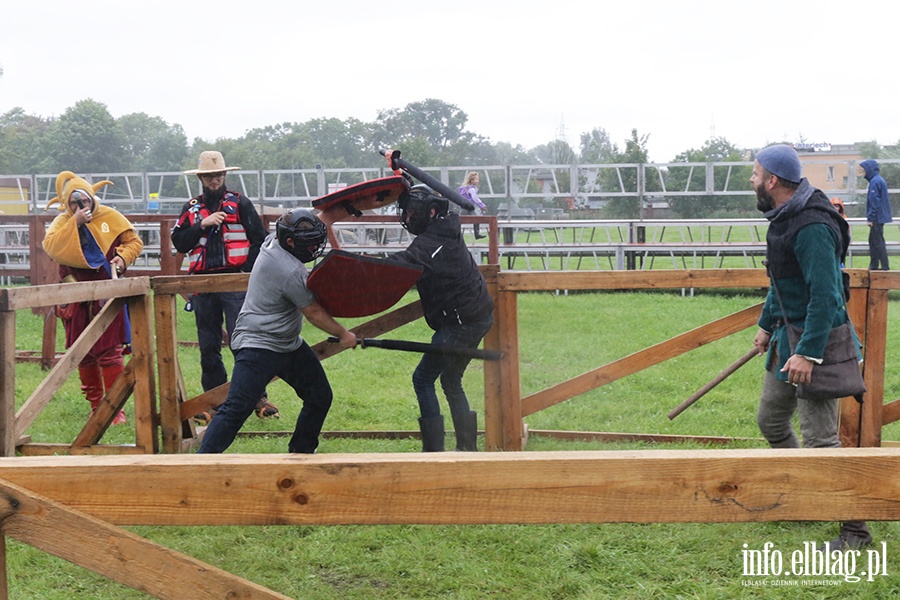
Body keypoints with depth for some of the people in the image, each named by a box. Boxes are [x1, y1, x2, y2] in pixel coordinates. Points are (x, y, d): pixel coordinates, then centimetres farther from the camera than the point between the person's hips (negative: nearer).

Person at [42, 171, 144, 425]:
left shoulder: (110, 217, 2)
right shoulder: (62, 222, 3)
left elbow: (134, 241, 7)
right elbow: (51, 247, -15)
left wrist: (123, 258, -11)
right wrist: (75, 222, -19)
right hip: (76, 297, 2)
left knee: (109, 351, -6)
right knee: (83, 354, 8)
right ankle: (95, 403, 21)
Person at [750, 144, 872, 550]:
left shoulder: (812, 227, -24)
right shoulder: (783, 219, 9)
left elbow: (824, 296, -27)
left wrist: (808, 353, -29)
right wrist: (767, 325, 28)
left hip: (817, 338, -10)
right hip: (789, 335, 10)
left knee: (820, 440, -9)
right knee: (770, 421, 18)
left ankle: (856, 531, 1)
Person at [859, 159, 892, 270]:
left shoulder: (875, 182, -16)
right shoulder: (879, 180, 15)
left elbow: (874, 202, -21)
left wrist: (870, 218, -19)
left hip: (877, 218, -10)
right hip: (880, 217, 10)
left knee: (878, 242, -8)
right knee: (873, 241, 14)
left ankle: (885, 266, -7)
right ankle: (873, 266, 18)